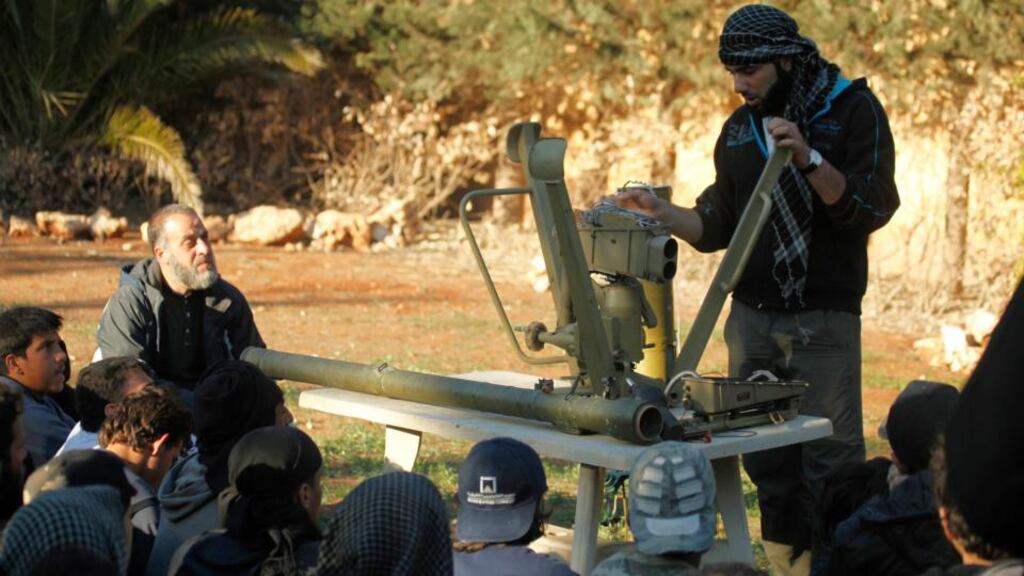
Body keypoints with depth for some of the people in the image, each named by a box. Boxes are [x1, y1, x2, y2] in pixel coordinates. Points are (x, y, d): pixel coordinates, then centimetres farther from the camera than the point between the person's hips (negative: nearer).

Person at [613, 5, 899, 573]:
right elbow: (718, 226, 15)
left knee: (830, 462, -5)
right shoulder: (739, 129, 12)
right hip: (752, 316, 5)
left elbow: (869, 208, -12)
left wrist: (807, 158, -23)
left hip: (823, 320, -5)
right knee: (765, 460, 7)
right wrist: (660, 210, -1)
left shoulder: (853, 109, -3)